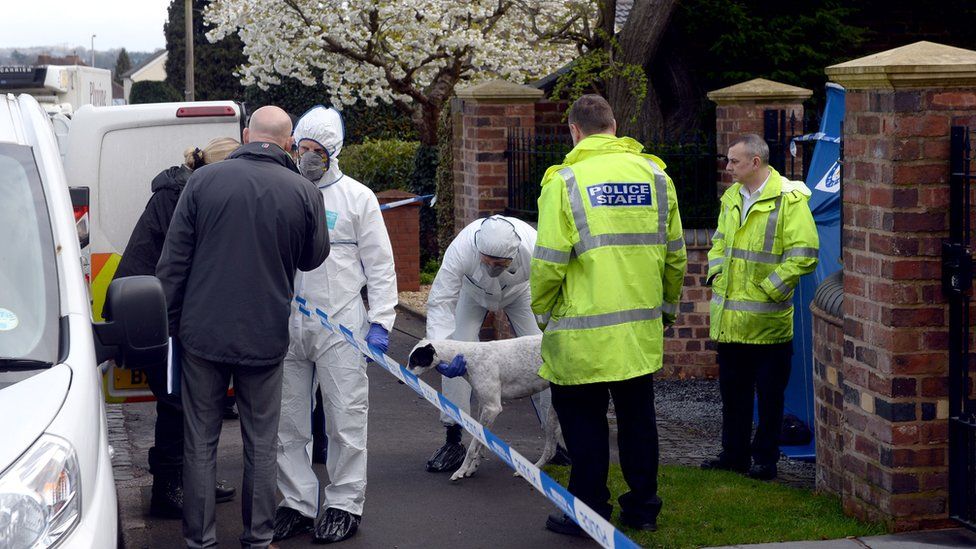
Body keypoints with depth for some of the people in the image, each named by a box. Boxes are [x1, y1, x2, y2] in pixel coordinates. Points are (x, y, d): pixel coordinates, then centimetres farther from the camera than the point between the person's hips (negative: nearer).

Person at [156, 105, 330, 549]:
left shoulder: (204, 180, -4)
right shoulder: (304, 193, -5)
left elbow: (174, 260, -2)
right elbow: (313, 259, 10)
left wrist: (169, 321, 7)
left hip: (203, 333, 0)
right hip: (265, 337, 0)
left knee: (200, 441, 10)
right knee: (261, 443, 11)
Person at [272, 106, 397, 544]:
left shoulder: (357, 197, 3)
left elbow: (379, 265, 3)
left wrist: (381, 322, -4)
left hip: (340, 326, -3)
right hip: (286, 325, 3)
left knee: (345, 420, -1)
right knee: (288, 422, 7)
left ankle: (344, 505, 9)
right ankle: (297, 503, 18)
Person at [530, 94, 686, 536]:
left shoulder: (565, 180, -10)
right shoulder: (655, 175, 5)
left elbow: (549, 262, -12)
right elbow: (675, 254, 11)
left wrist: (541, 310, 5)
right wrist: (668, 305, 25)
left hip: (583, 330, -4)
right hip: (643, 327, 5)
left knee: (584, 419, 7)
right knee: (637, 416, 15)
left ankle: (589, 512, 12)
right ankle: (642, 507, 23)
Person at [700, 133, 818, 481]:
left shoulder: (789, 199, -12)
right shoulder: (731, 198, 11)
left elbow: (804, 254, -16)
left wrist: (768, 289, -16)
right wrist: (715, 274, 7)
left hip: (767, 318, -7)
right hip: (730, 318, 7)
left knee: (769, 393, 4)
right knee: (732, 387, 15)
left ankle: (765, 459, 14)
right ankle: (734, 453, 26)